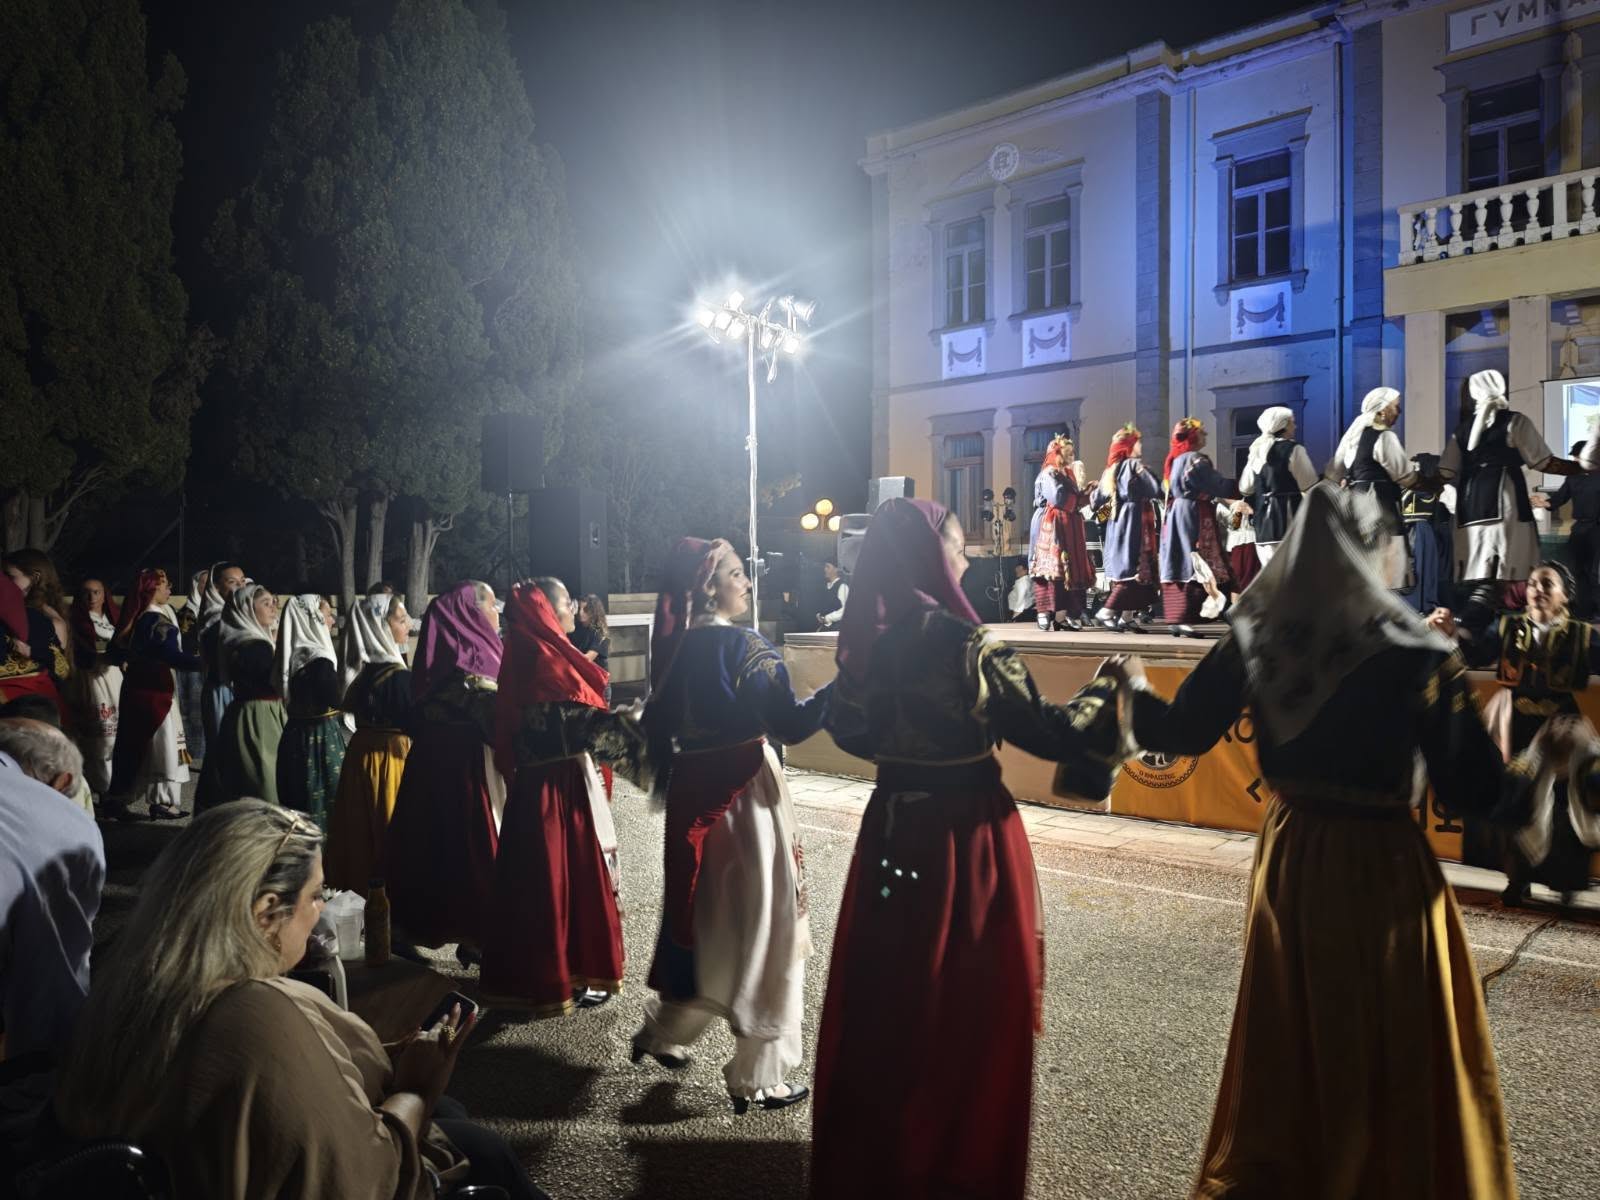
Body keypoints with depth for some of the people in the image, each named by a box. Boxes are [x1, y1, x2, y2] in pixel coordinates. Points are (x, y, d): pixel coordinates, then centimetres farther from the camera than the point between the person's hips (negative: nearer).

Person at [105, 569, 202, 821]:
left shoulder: (133, 618, 9)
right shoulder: (157, 620, -17)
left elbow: (118, 650, 18)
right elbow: (173, 657, -23)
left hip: (134, 687, 8)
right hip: (154, 691, -8)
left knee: (131, 745, 13)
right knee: (162, 745, 0)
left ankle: (116, 799, 18)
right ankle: (162, 802, 4)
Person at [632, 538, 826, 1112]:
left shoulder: (673, 647, 6)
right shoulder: (744, 646, -15)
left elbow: (658, 724, 12)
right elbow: (791, 724, -20)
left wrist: (670, 779, 24)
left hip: (691, 793, 7)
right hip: (742, 794, -7)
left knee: (702, 917, 22)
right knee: (760, 925, 5)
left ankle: (665, 1031, 34)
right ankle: (755, 1077, 14)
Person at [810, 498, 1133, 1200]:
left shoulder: (867, 640, 0)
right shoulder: (966, 645, -19)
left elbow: (850, 729, 13)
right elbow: (1046, 732, -13)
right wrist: (1109, 691, 2)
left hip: (894, 829, 6)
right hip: (967, 836, -6)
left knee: (884, 995, 18)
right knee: (970, 1003, 10)